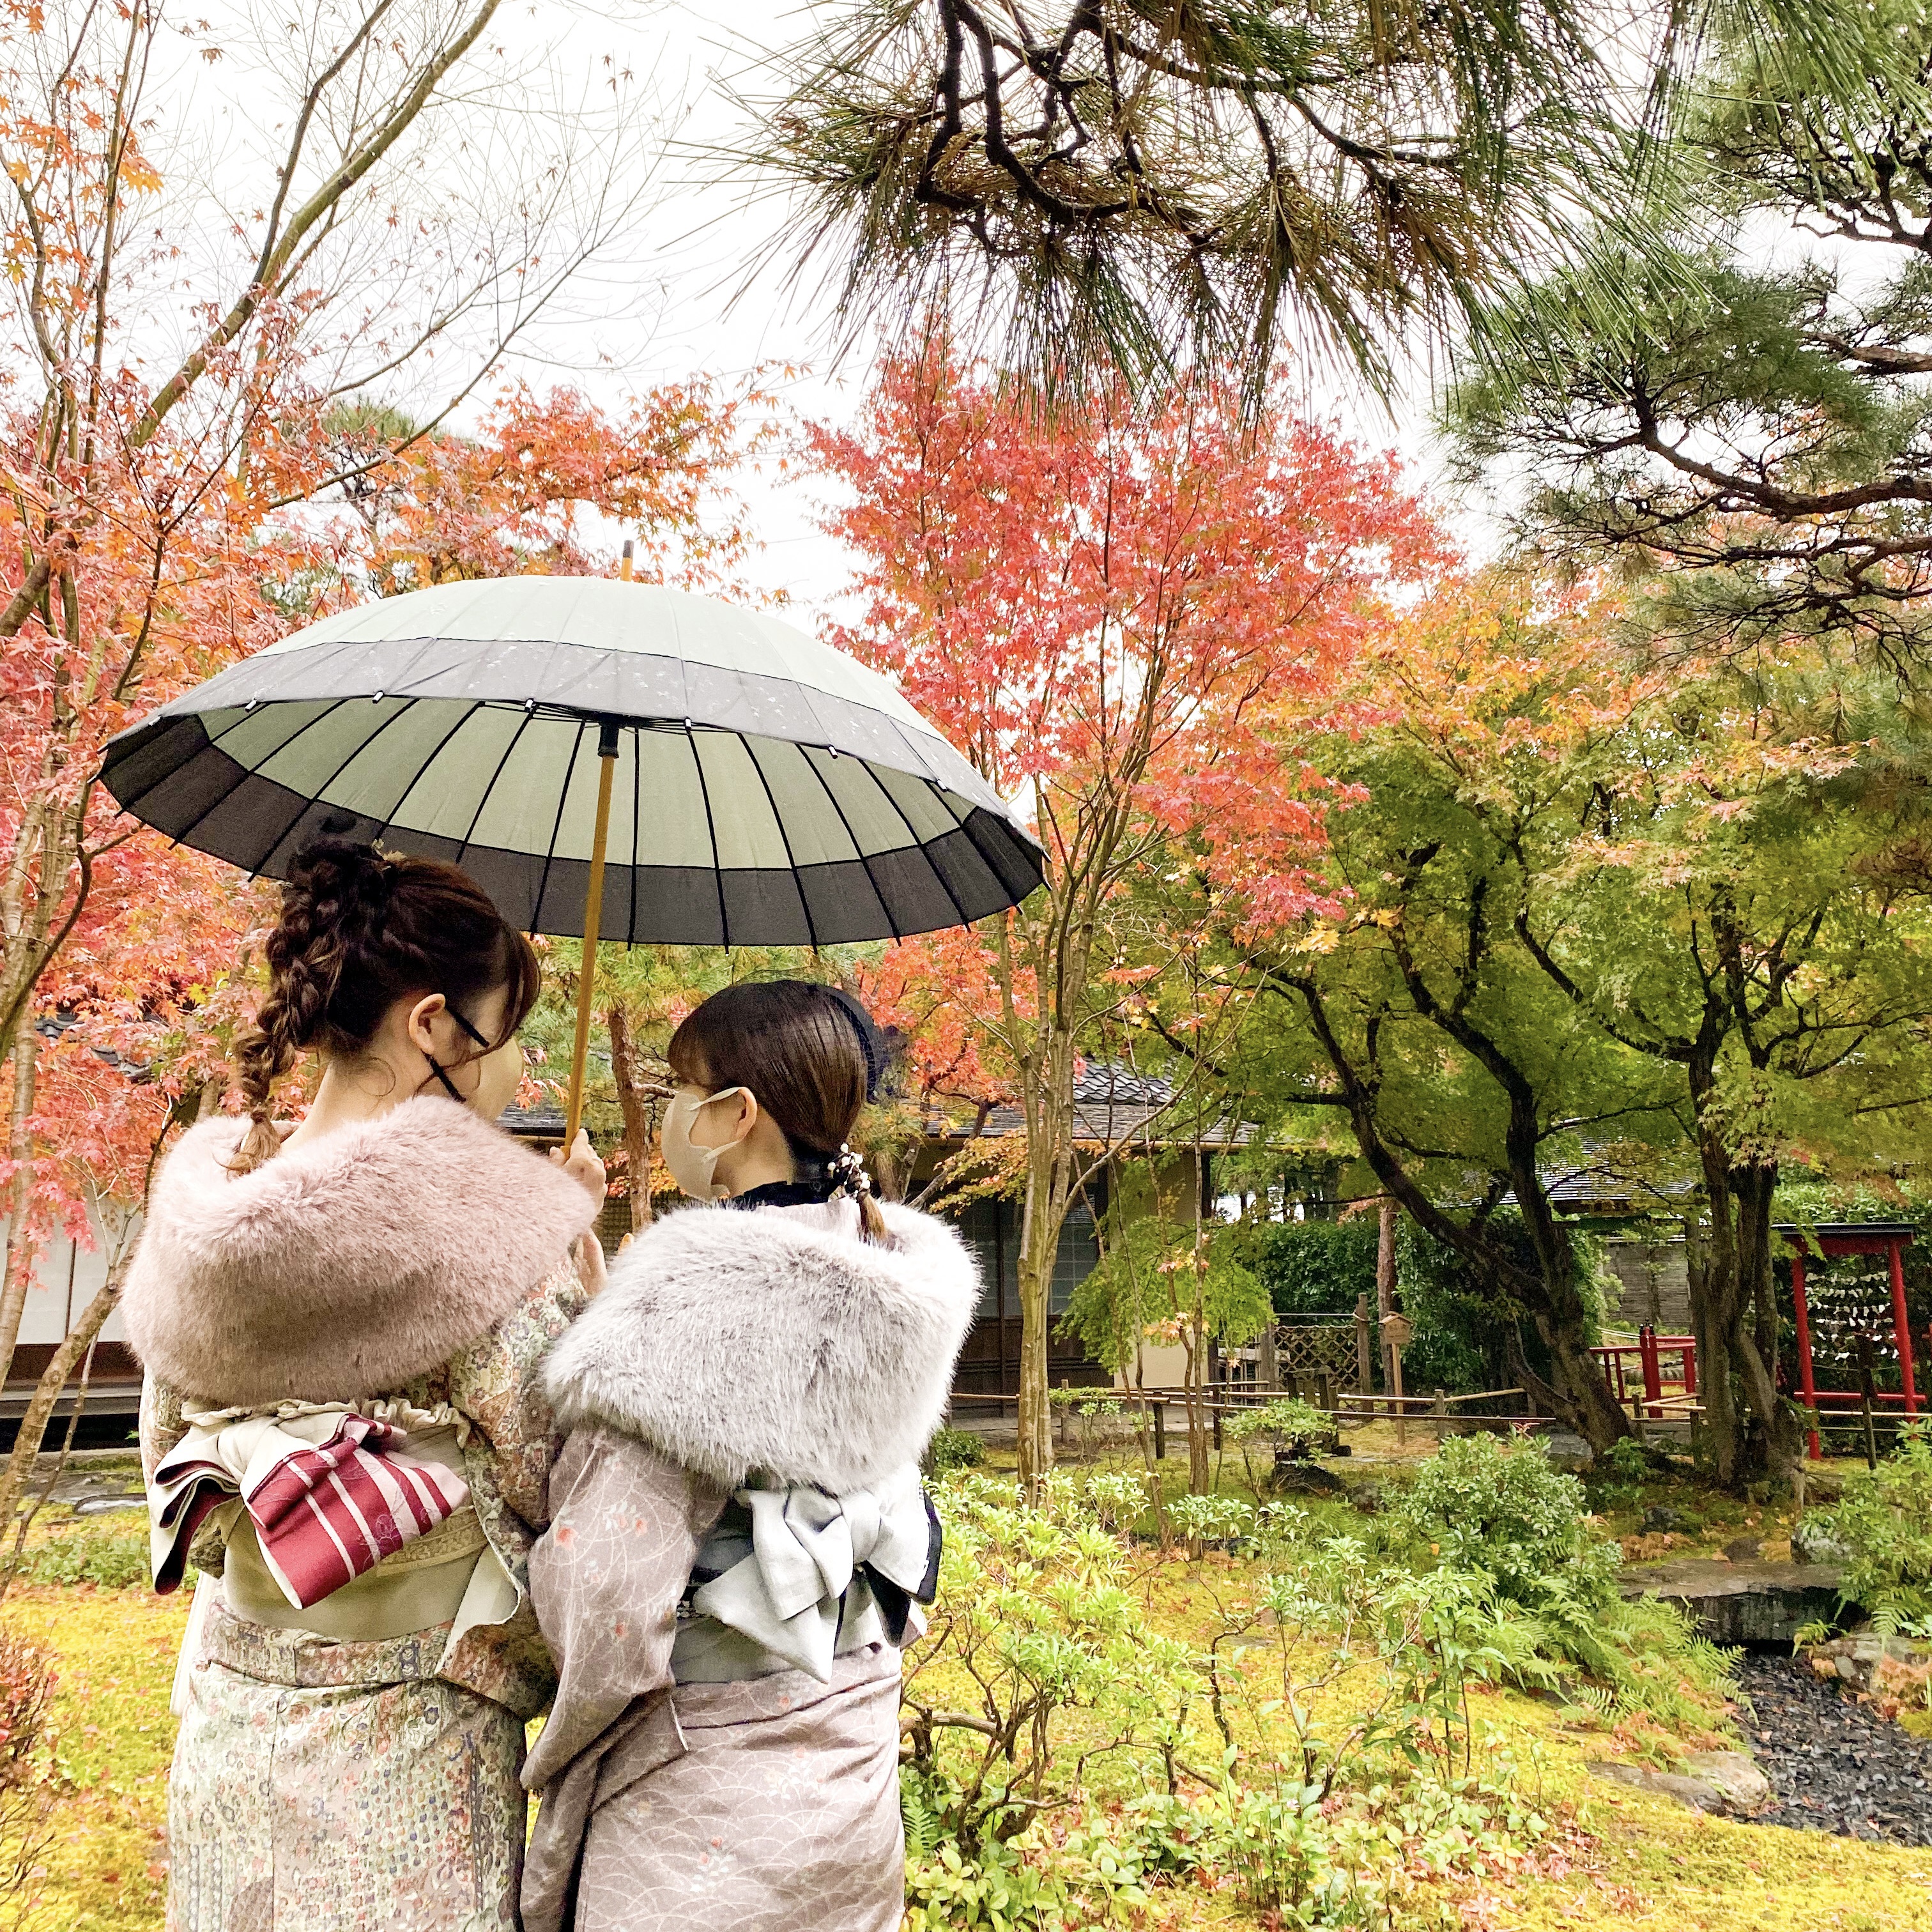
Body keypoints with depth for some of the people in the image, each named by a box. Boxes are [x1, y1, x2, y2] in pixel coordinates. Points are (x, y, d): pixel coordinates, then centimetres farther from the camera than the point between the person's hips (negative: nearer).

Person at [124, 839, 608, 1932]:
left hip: (227, 1719, 6)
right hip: (404, 1742, -6)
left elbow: (169, 1454, 10)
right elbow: (567, 1486, -18)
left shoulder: (199, 1206, -1)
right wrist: (578, 1252, -7)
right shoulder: (475, 1225, -22)